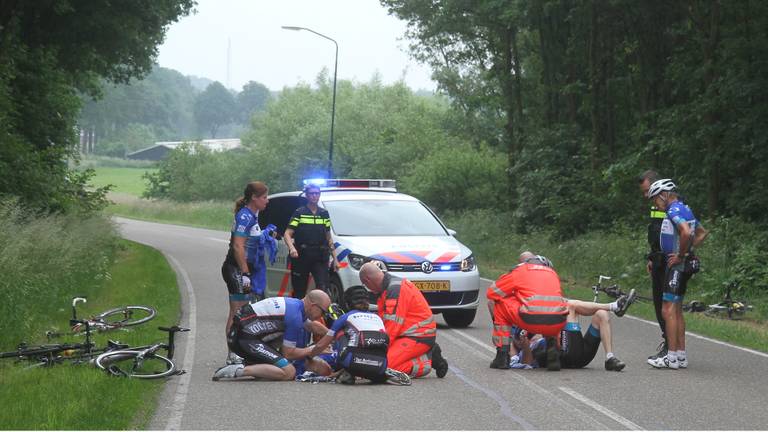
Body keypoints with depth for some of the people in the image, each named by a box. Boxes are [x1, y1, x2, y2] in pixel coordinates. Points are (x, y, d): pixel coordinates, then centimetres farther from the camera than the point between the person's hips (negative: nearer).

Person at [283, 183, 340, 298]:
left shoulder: (324, 214, 13)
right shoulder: (299, 213, 1)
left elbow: (328, 238, 19)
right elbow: (287, 234, -5)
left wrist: (335, 258, 14)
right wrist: (292, 248, -25)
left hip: (320, 258, 2)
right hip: (301, 257, -2)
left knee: (323, 289, -15)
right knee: (299, 292, 4)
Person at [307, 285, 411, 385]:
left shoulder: (345, 318, 18)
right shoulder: (377, 318, 28)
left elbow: (321, 345, 25)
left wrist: (309, 356, 45)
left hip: (354, 362, -3)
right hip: (380, 366, 3)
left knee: (340, 334, 23)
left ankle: (347, 372, 9)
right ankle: (386, 374, 5)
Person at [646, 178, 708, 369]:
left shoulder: (674, 210, -16)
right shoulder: (685, 209, 16)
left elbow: (686, 232, -33)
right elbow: (702, 232, 27)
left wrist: (680, 255, -21)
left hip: (676, 266, -10)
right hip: (683, 266, 10)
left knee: (668, 310, -8)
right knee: (677, 310, 14)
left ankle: (672, 358, -8)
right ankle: (681, 356, 16)